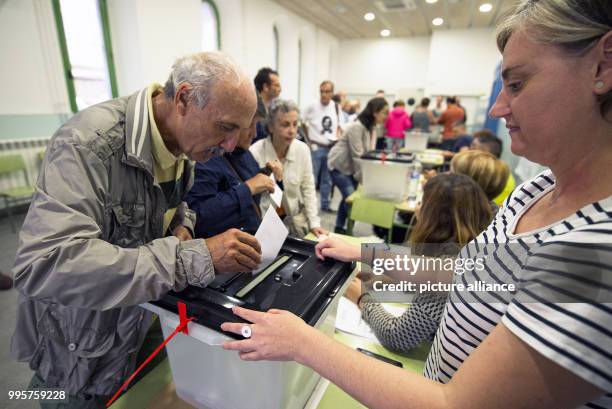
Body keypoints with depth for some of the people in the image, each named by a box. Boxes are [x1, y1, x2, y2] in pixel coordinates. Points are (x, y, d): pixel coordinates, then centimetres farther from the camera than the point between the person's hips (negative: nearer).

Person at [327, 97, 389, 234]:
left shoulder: (372, 127, 4)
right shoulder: (357, 127, -25)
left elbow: (370, 152, 4)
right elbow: (357, 156, -25)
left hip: (350, 166, 9)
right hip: (339, 165, -9)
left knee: (348, 198, 13)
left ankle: (339, 228, 26)